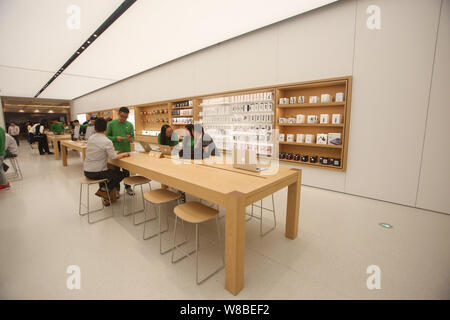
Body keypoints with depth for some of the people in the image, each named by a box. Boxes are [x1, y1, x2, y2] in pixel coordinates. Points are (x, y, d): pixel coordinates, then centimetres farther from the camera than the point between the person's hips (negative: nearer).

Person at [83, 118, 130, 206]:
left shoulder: (90, 138, 4)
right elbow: (114, 157, -14)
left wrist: (114, 152, 15)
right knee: (121, 174, 11)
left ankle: (105, 197, 28)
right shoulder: (107, 141, -17)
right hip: (96, 173, -7)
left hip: (86, 172, 7)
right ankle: (104, 190, 3)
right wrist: (124, 154, 3)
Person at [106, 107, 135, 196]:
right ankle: (116, 189, 22)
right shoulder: (111, 124, -3)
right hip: (115, 151, -2)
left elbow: (133, 137, 6)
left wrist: (131, 139, -16)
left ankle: (128, 187, 27)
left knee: (127, 171, 13)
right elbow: (107, 136, -1)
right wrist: (116, 138, -17)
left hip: (127, 151, 2)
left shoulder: (130, 124, 3)